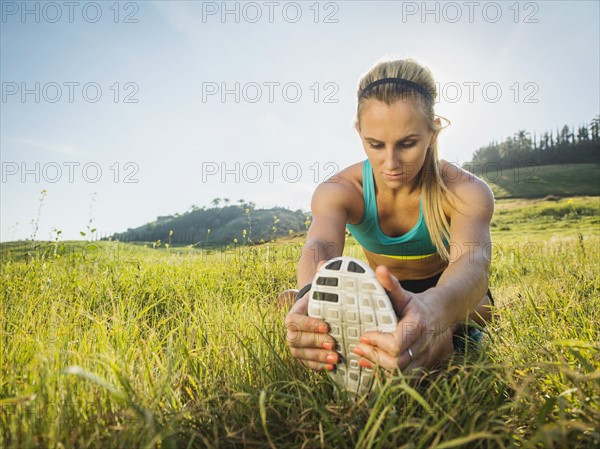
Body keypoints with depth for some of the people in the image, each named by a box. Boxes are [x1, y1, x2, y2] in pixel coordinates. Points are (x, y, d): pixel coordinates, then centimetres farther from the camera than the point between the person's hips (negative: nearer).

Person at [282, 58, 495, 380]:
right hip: (380, 292, 2)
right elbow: (321, 246, -42)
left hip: (442, 291, -2)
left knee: (473, 305, -32)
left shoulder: (465, 191, -26)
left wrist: (433, 309, -71)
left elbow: (473, 260, -46)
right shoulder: (337, 191, -22)